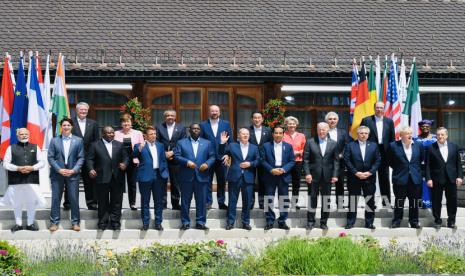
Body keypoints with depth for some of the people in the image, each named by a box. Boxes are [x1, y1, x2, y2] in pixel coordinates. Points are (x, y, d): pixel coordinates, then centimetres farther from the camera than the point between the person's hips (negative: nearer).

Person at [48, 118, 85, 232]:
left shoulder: (78, 140, 6)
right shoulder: (54, 140, 6)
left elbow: (81, 158, 3)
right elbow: (50, 157, 1)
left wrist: (73, 170, -10)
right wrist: (59, 169, -10)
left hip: (73, 174, 0)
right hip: (57, 174, 0)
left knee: (74, 199, 1)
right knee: (56, 199, 3)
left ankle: (75, 222, 10)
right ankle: (54, 222, 11)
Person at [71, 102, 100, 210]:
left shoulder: (93, 123, 7)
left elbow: (96, 141, 6)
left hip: (88, 156, 3)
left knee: (89, 181, 8)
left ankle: (91, 202, 15)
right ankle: (68, 202, 16)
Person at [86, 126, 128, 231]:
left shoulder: (119, 145, 12)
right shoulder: (95, 145, 4)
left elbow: (125, 157, 10)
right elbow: (89, 158, 0)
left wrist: (124, 163, -11)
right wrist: (91, 169, -16)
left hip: (117, 178, 2)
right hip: (102, 178, -2)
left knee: (117, 201, 5)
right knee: (103, 202, 5)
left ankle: (115, 222, 13)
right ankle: (102, 222, 13)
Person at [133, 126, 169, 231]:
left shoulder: (160, 146, 11)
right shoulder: (140, 146, -2)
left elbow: (164, 160, 14)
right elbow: (134, 155, -20)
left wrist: (165, 173, 7)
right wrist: (139, 149, -38)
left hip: (158, 175, 4)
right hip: (145, 176, -4)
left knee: (159, 201, 9)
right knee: (145, 201, 5)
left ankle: (158, 223, 18)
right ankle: (145, 223, 14)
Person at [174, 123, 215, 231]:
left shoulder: (207, 143, 12)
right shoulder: (181, 142, 8)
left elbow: (212, 156, 8)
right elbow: (176, 156, -1)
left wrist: (207, 164, -12)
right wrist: (187, 162, -15)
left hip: (201, 176, 1)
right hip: (186, 176, -1)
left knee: (201, 201, 2)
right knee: (185, 201, 4)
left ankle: (200, 222, 10)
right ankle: (185, 222, 12)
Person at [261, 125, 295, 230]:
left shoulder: (288, 146, 8)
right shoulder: (266, 146, 4)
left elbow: (292, 161, 4)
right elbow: (263, 161, -1)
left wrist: (283, 169, -12)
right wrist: (271, 170, -14)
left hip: (284, 176, 1)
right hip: (270, 176, -1)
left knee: (284, 199, 4)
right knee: (269, 199, 0)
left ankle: (282, 221, 12)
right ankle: (270, 221, 8)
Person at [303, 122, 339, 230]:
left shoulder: (333, 144, 6)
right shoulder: (310, 142, 2)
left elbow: (336, 161, 4)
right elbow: (305, 159, -1)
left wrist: (335, 175, -4)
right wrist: (307, 173, -10)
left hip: (327, 176, 1)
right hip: (313, 176, -1)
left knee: (326, 200, 6)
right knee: (312, 199, 5)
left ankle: (324, 222, 16)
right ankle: (310, 221, 15)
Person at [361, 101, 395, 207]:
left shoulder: (389, 121, 8)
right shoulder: (366, 120, 1)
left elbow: (392, 138, 8)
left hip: (384, 152, 2)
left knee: (384, 177, 6)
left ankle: (386, 200, 12)